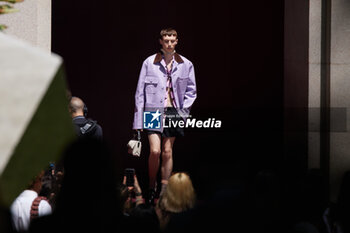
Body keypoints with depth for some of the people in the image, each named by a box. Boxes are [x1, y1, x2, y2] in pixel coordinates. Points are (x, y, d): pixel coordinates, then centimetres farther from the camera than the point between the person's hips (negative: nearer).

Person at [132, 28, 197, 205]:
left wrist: (184, 110, -1)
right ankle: (151, 188, 5)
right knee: (155, 151, -13)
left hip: (174, 112, 2)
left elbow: (191, 91, 14)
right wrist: (138, 120, -1)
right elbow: (140, 92, 2)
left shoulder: (186, 65, 5)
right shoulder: (149, 63, 0)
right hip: (154, 111, -2)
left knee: (167, 152, 5)